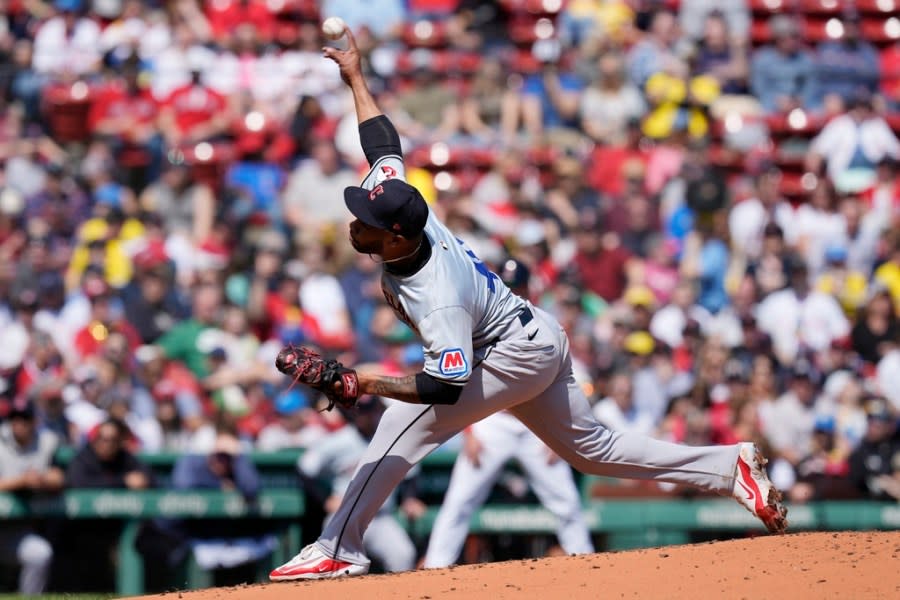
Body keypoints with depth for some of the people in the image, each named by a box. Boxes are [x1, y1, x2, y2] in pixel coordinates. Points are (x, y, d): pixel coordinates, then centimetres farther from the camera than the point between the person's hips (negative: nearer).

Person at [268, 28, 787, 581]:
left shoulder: (436, 299, -35)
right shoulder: (398, 202, -14)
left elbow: (446, 387, -34)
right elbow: (384, 143, 2)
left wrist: (365, 382, -38)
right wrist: (355, 78, 6)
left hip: (519, 356, -10)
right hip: (541, 341, 10)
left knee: (407, 423, -16)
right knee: (594, 449, 16)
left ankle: (338, 549, -14)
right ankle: (732, 468, 16)